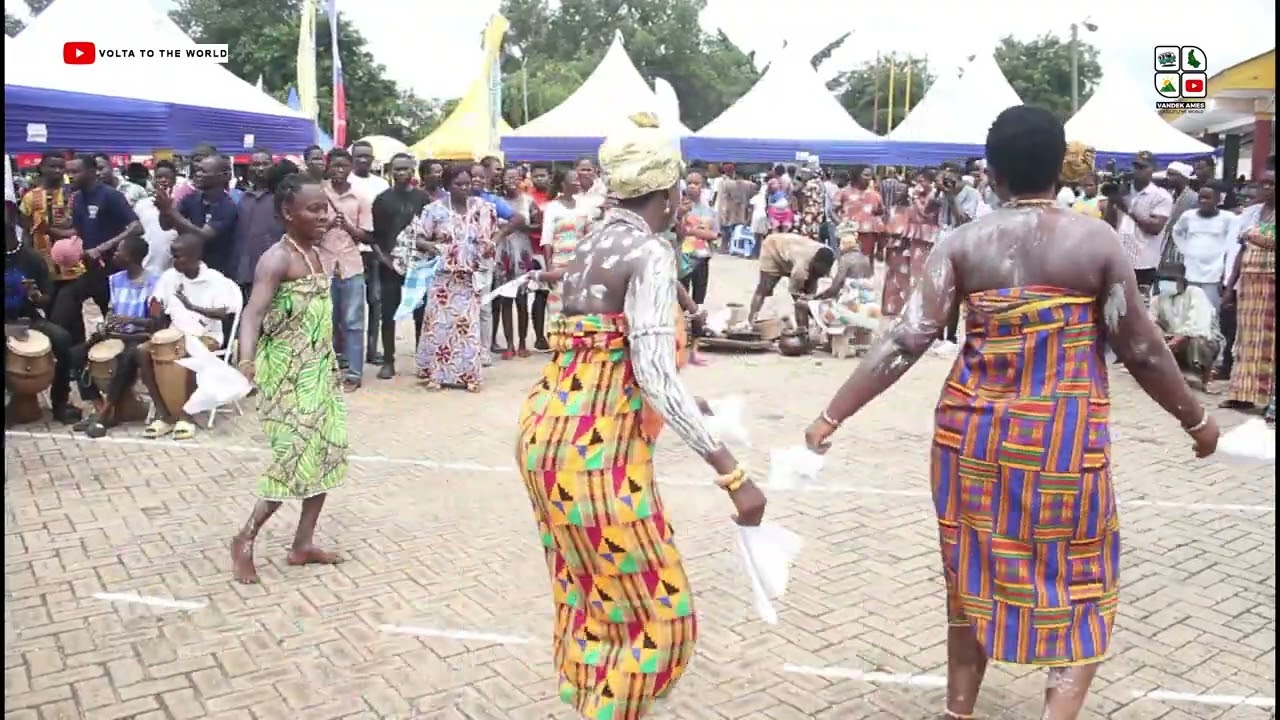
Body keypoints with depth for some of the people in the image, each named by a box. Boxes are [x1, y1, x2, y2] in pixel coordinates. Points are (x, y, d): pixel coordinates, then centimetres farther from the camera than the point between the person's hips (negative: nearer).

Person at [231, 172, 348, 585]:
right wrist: (247, 358, -47)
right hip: (288, 373, -9)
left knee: (327, 453, 10)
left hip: (320, 369, 9)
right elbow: (253, 312, -29)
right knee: (296, 459, -7)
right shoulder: (277, 259, -17)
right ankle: (244, 541, 11)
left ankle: (303, 544, 21)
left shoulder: (314, 253, 8)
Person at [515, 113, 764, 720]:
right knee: (657, 617, 6)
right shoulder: (651, 252, -13)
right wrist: (731, 473, -23)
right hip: (595, 445, -9)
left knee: (586, 602, 22)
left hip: (548, 430, 9)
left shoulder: (590, 244, 13)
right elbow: (653, 374, -23)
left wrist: (683, 404, 35)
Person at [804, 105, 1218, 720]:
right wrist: (1196, 418, 14)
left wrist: (833, 415, -7)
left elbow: (906, 338, -10)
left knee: (973, 572, 18)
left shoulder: (963, 244, -4)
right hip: (1063, 437, -2)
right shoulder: (1096, 240, -6)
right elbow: (1140, 349, -1)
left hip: (973, 430, 2)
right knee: (1079, 579, 15)